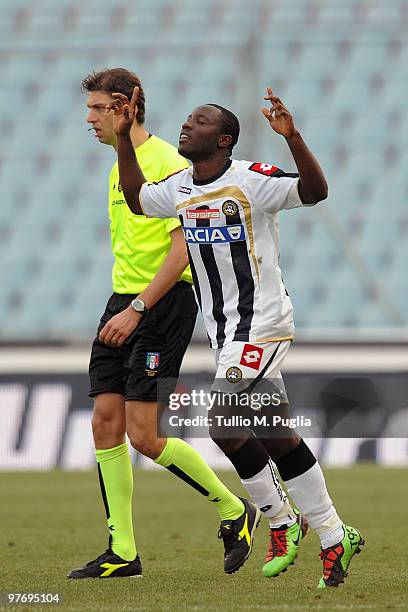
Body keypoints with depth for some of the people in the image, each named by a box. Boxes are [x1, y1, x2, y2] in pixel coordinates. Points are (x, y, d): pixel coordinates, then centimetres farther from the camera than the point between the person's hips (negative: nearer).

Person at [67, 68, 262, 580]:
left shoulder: (168, 164, -12)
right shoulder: (120, 169, 17)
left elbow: (183, 249, -18)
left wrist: (137, 310, -21)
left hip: (162, 305, -9)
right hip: (123, 303, 9)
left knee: (143, 434, -11)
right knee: (105, 422, 0)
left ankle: (235, 511, 8)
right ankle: (122, 553, 5)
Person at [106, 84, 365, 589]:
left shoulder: (251, 181, -13)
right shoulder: (180, 189, 10)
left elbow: (315, 191, -23)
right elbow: (136, 198, 28)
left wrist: (291, 136, -36)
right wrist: (123, 136, 21)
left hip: (261, 323, -8)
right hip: (225, 332, 8)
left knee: (224, 423, -15)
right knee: (279, 437, 8)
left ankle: (281, 522, 1)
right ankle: (334, 537, 17)